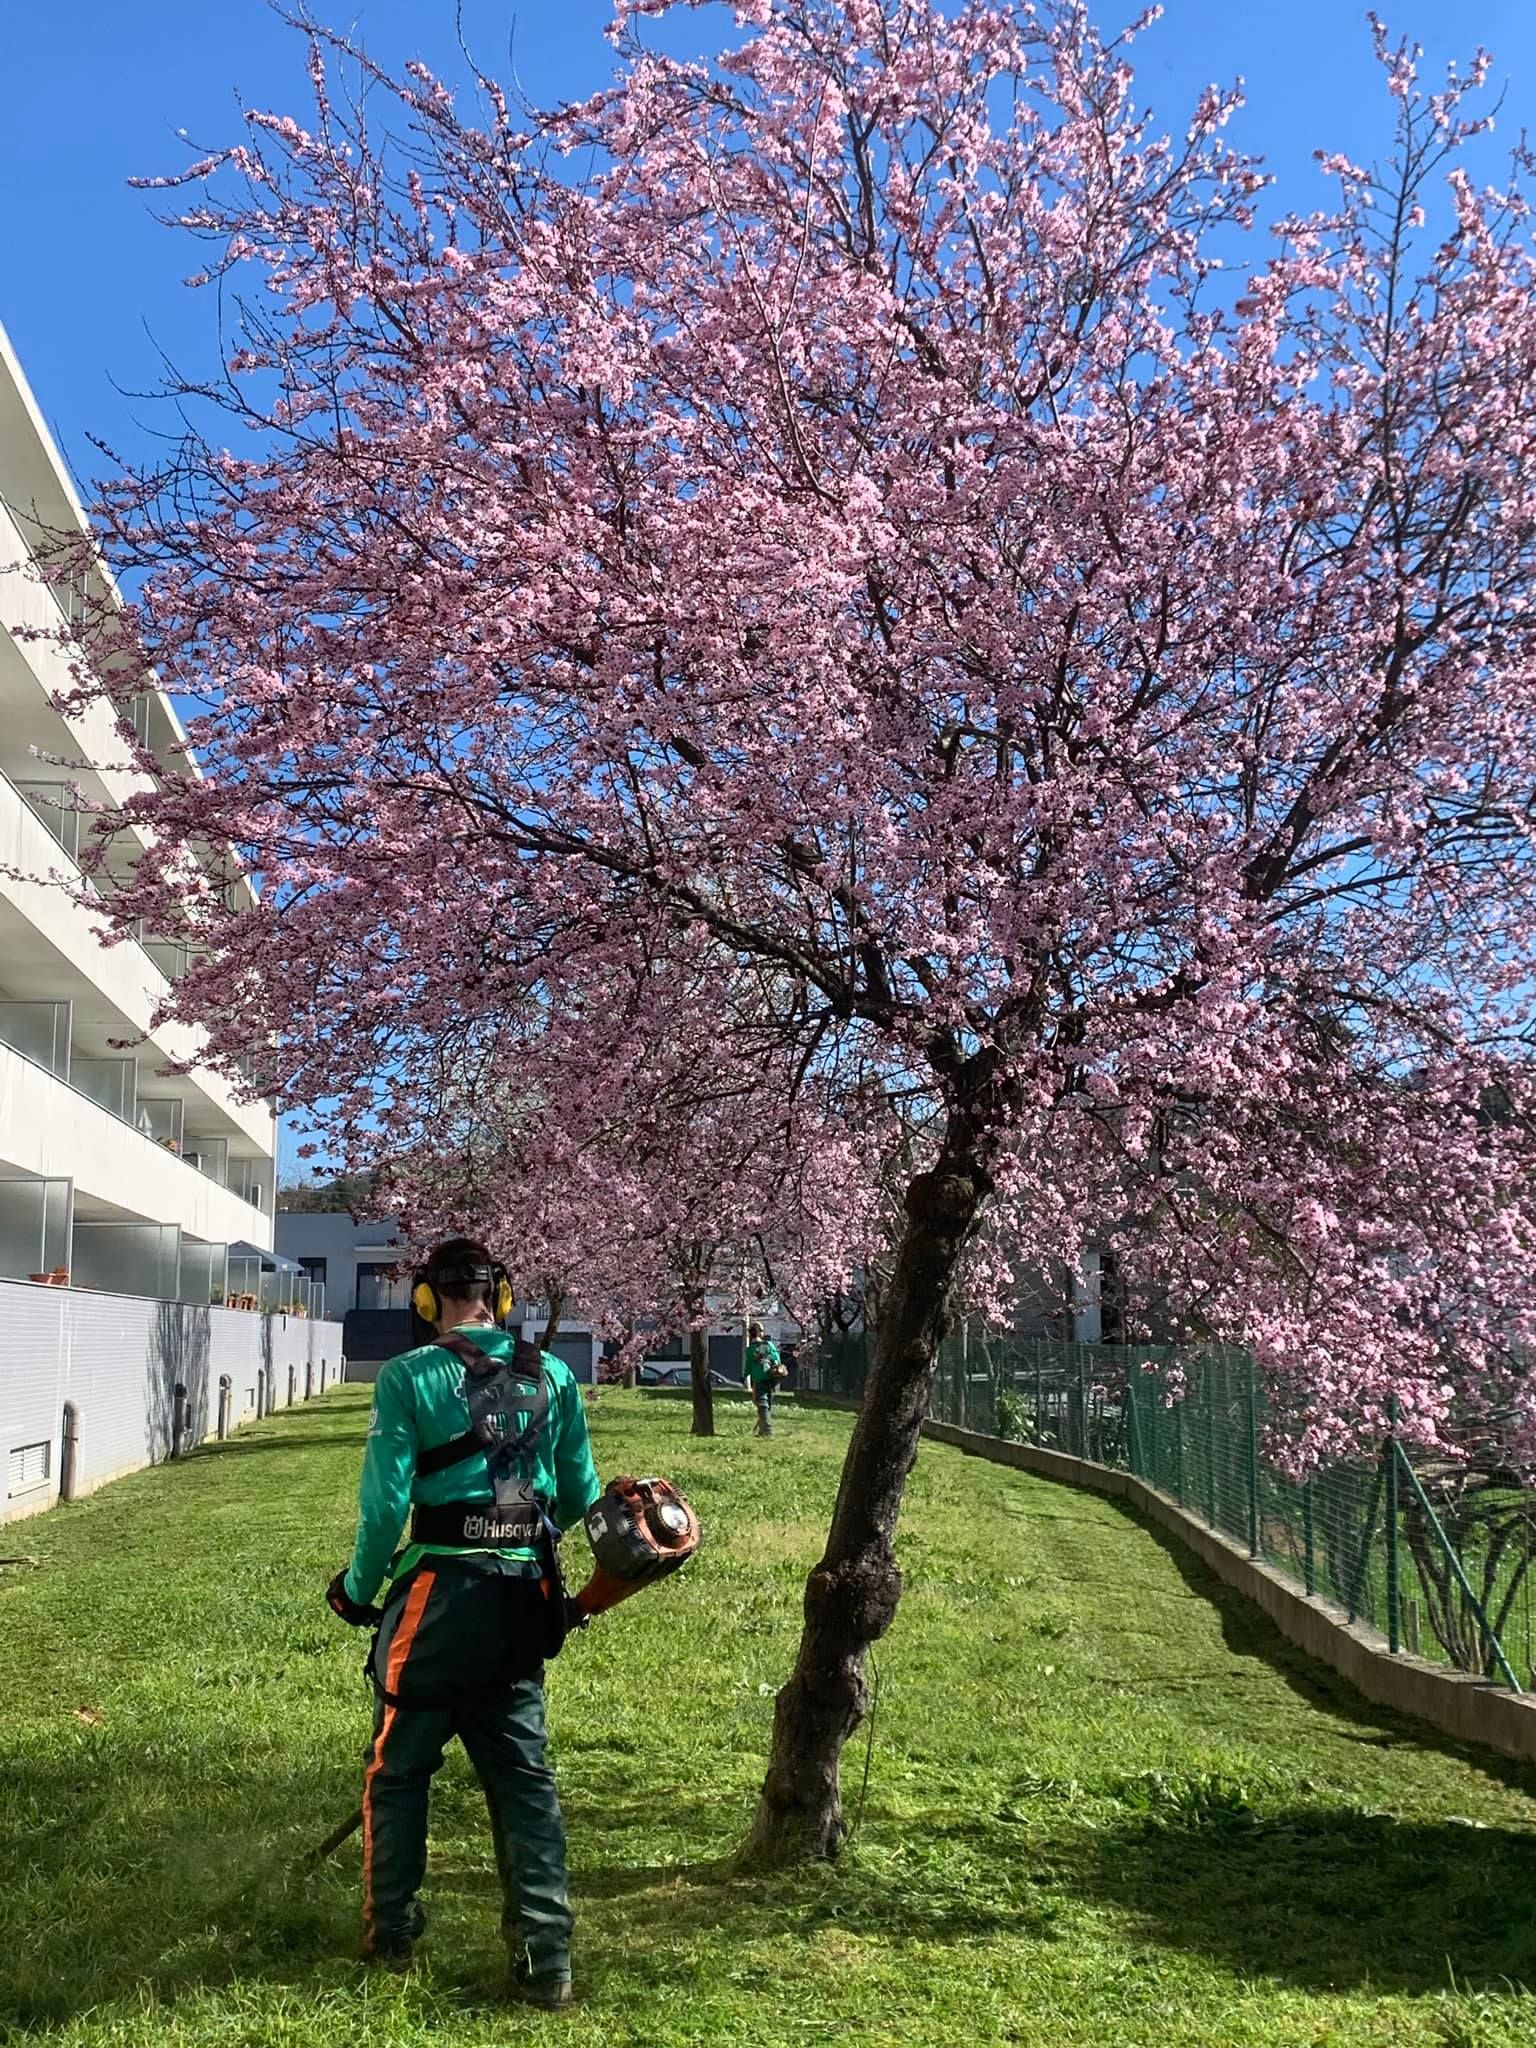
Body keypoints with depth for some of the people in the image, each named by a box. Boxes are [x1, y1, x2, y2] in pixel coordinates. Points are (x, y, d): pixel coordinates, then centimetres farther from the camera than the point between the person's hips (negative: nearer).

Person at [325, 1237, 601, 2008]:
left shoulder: (409, 1378, -9)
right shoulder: (553, 1377, 3)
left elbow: (385, 1501, -12)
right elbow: (581, 1496, 7)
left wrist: (358, 1589, 4)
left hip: (441, 1596, -3)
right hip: (525, 1602, 4)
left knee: (399, 1769, 15)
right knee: (524, 1776, 11)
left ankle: (390, 1935, 26)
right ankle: (547, 1959, 8)